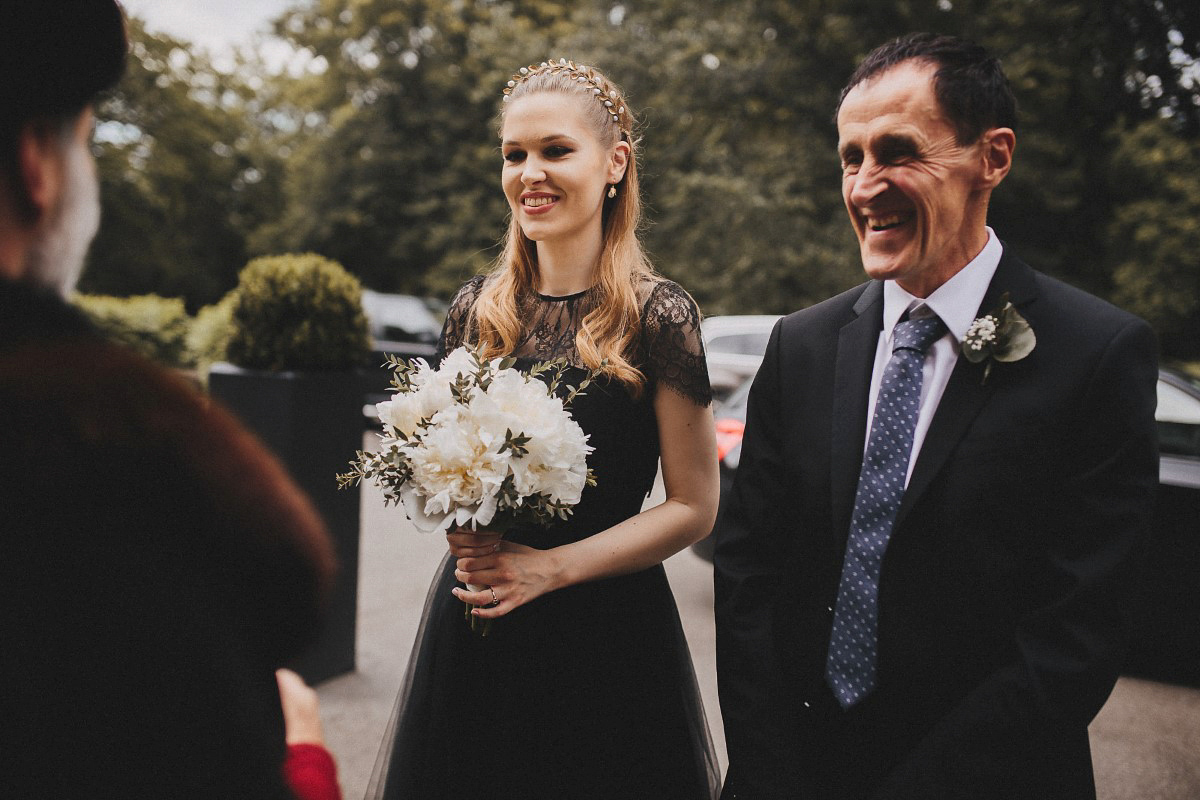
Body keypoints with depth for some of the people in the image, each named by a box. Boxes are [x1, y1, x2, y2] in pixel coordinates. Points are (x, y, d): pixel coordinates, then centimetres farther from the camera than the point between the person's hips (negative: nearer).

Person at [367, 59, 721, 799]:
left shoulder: (658, 315, -9)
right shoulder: (475, 310, 4)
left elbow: (694, 505, -8)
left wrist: (552, 567, -15)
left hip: (606, 630, -4)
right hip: (472, 630, 4)